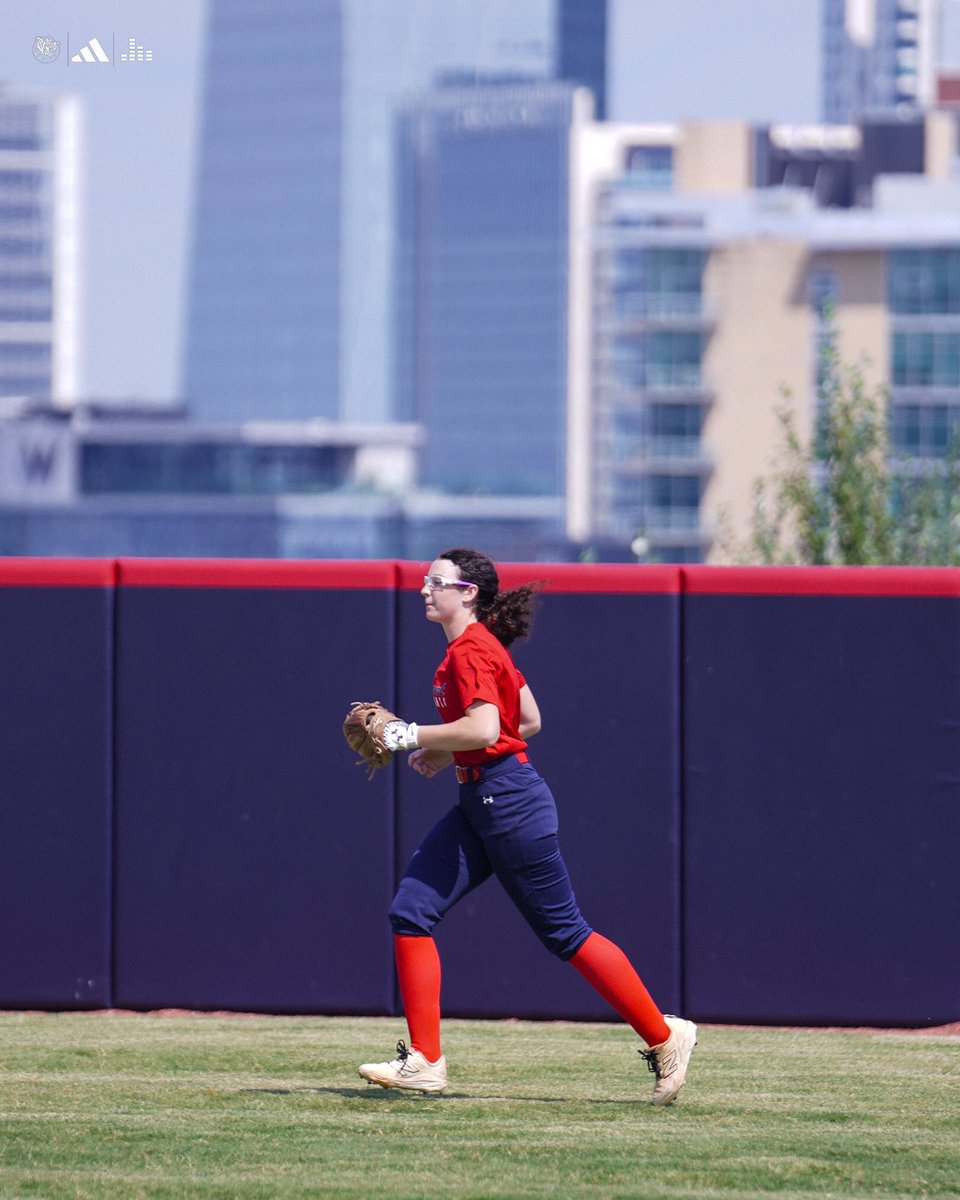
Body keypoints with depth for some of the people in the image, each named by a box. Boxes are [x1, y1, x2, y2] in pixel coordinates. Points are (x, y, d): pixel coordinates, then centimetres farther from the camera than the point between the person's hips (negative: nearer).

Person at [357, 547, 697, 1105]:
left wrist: (413, 736, -19)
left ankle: (665, 1037, 8)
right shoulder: (482, 646, 14)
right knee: (412, 912, 0)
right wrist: (446, 753, 18)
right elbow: (530, 721, 20)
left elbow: (484, 728, -29)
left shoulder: (470, 652, -15)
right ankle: (424, 1061, 1)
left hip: (510, 802, -10)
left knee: (565, 932, -2)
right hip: (479, 803, 10)